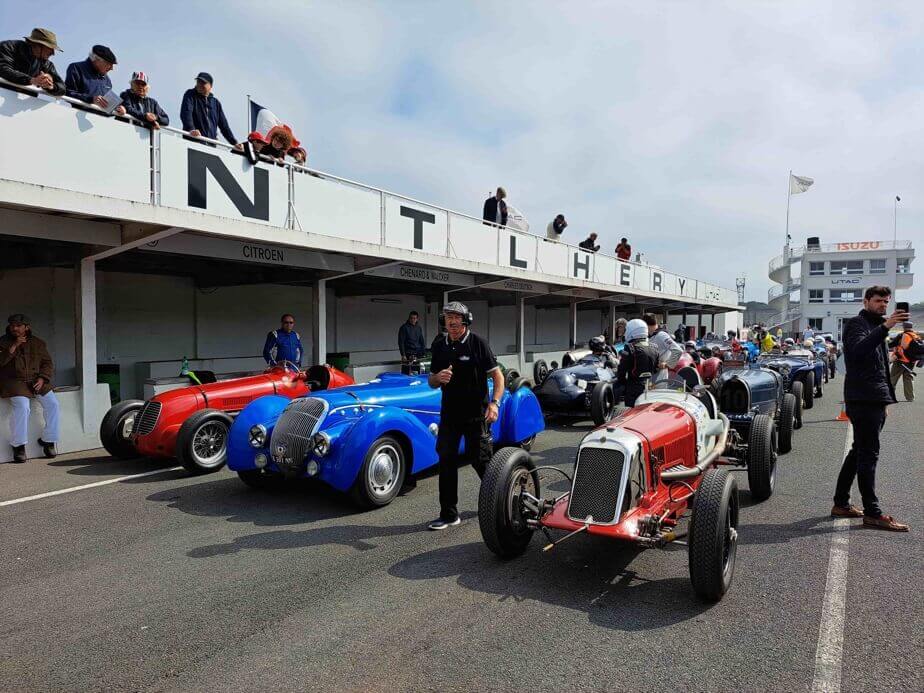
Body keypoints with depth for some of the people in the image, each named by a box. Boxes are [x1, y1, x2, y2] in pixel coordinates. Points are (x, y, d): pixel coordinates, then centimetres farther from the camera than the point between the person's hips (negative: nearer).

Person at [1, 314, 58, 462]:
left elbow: (48, 363, 9)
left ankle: (48, 440, -5)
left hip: (36, 381, 3)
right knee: (22, 406, -29)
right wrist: (13, 347, -19)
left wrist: (42, 379, -7)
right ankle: (18, 445, -17)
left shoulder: (37, 343, 11)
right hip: (13, 382, -3)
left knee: (52, 403, -18)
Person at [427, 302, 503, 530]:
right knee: (446, 460, 2)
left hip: (476, 414, -4)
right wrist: (438, 378, -10)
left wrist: (494, 403, -22)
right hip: (449, 413, 4)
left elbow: (498, 376, -8)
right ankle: (449, 515, 12)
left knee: (479, 460, 4)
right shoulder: (439, 346, 7)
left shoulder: (477, 343, -7)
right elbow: (432, 382, 14)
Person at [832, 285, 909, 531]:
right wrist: (885, 327, -38)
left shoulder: (875, 327, 24)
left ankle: (841, 504, 18)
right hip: (863, 398, -10)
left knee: (859, 452, 11)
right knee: (868, 454, -9)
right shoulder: (856, 324, -6)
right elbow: (858, 349, -28)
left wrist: (884, 401, 25)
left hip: (874, 399, 10)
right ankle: (872, 513, -7)